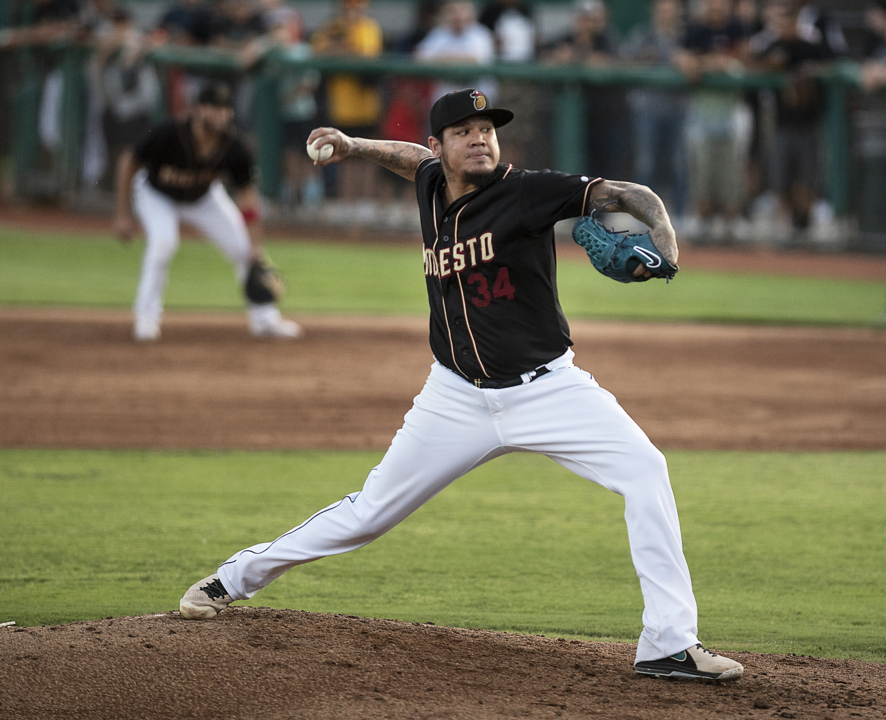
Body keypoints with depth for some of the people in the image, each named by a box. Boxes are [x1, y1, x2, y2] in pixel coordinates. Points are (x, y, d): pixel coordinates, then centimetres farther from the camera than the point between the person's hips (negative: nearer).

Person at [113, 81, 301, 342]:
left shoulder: (235, 151, -29)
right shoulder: (167, 135, -37)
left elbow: (247, 195, -19)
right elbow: (128, 162, -23)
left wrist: (255, 248, -25)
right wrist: (123, 214, -20)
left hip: (204, 198, 3)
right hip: (156, 195, -3)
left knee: (244, 247, -3)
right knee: (163, 240, -31)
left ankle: (265, 320, 15)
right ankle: (146, 318, -15)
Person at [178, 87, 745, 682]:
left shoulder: (525, 192, -15)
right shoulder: (433, 187, 2)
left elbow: (630, 195, -22)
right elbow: (421, 161, 28)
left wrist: (663, 244, -40)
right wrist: (355, 147, 16)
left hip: (547, 387, -3)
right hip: (459, 398, 3)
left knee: (644, 471, -23)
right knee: (370, 511, 8)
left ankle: (670, 645, -20)